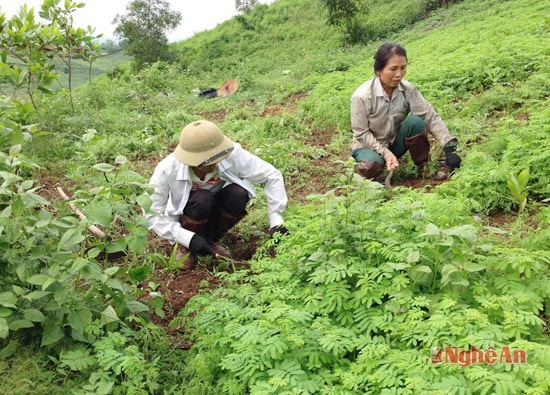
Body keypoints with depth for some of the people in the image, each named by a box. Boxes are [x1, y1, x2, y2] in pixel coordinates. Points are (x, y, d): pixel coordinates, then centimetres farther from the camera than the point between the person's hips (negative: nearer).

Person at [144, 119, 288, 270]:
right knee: (202, 200, -35)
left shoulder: (232, 154, -29)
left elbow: (272, 175, -21)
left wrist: (276, 222, -27)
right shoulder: (166, 170, -30)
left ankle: (211, 239, -5)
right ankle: (184, 247, -7)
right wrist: (188, 238, -33)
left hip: (216, 207, 2)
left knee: (237, 195, -31)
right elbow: (151, 213, -24)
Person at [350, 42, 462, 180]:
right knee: (372, 167, -37)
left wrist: (449, 148, -27)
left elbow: (431, 117, -17)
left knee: (416, 121, -24)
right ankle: (361, 166, 0)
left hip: (395, 143, 4)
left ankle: (424, 167, -6)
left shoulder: (408, 90, -14)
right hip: (369, 146, -4)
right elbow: (361, 133, -18)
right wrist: (385, 153, -28)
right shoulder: (361, 96, -25)